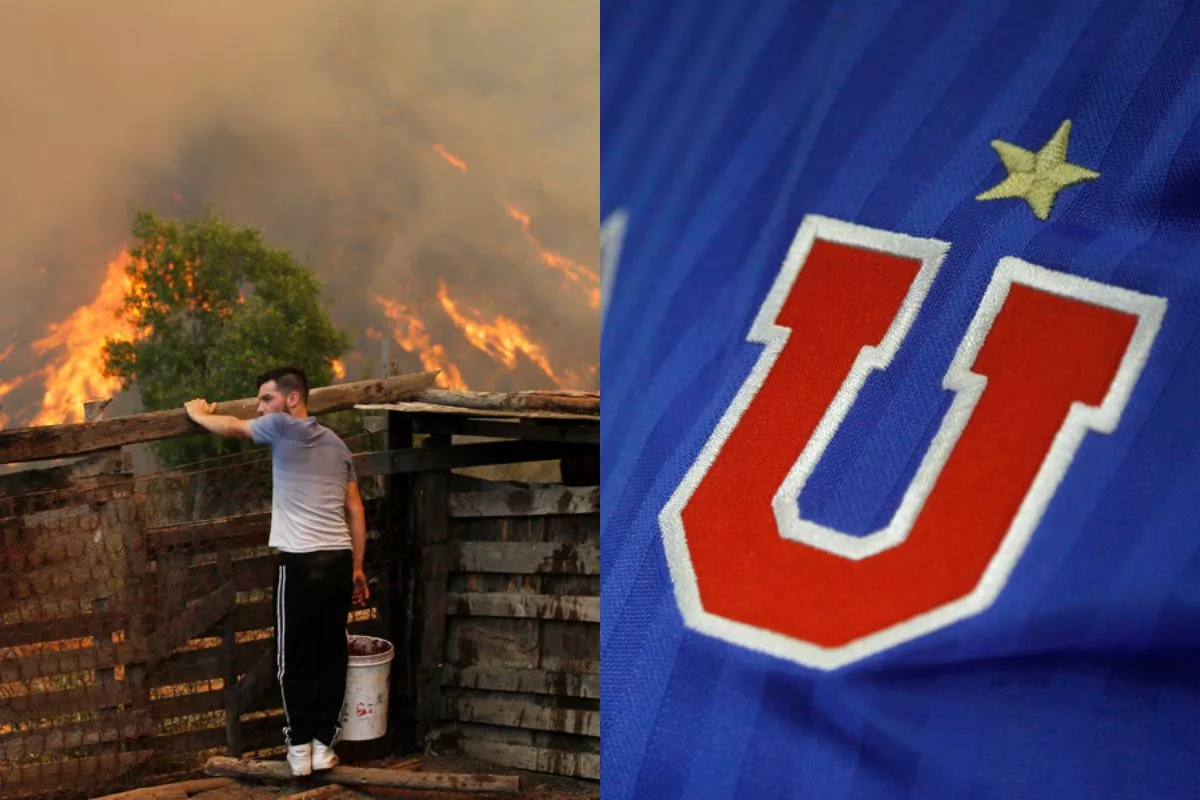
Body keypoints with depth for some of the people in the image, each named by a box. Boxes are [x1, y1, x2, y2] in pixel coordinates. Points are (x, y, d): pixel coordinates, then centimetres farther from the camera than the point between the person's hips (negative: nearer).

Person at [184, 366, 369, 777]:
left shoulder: (282, 427, -2)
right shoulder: (336, 443, 18)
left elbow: (229, 426, 13)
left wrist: (197, 413, 33)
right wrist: (357, 568, 21)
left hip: (302, 561, -6)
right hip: (340, 559, 6)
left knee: (294, 657, 5)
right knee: (332, 654, 11)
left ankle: (300, 747, 9)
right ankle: (324, 744, 16)